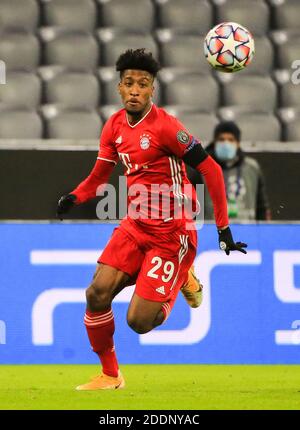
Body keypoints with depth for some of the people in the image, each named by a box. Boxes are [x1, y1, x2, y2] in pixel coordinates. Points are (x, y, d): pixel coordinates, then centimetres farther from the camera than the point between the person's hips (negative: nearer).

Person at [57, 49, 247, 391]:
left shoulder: (164, 126, -18)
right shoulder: (115, 126, 4)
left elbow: (209, 169, -17)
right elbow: (100, 176, 13)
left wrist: (223, 228, -17)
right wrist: (74, 198, -9)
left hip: (172, 231, -6)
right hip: (135, 225, 6)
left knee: (139, 321, -11)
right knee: (97, 294, -10)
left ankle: (182, 280, 20)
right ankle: (109, 375, 10)